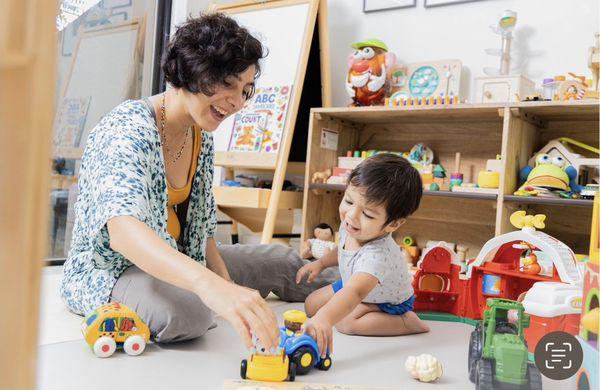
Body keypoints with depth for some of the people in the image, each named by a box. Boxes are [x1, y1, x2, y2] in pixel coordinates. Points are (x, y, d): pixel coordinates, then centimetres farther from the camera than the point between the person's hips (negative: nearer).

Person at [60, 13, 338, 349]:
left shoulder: (202, 137, 0)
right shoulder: (129, 129, -26)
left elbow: (201, 229, 8)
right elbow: (123, 231, -44)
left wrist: (228, 287, -6)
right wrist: (210, 286, -59)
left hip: (179, 261, 8)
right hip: (108, 270, -7)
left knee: (282, 261, 8)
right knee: (187, 312, -37)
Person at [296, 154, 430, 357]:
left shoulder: (377, 255, -46)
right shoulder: (349, 227, -21)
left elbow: (355, 293, -63)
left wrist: (324, 318, -78)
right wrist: (321, 263, 1)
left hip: (388, 302, -8)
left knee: (346, 321, -31)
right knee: (311, 304, 7)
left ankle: (406, 322, -15)